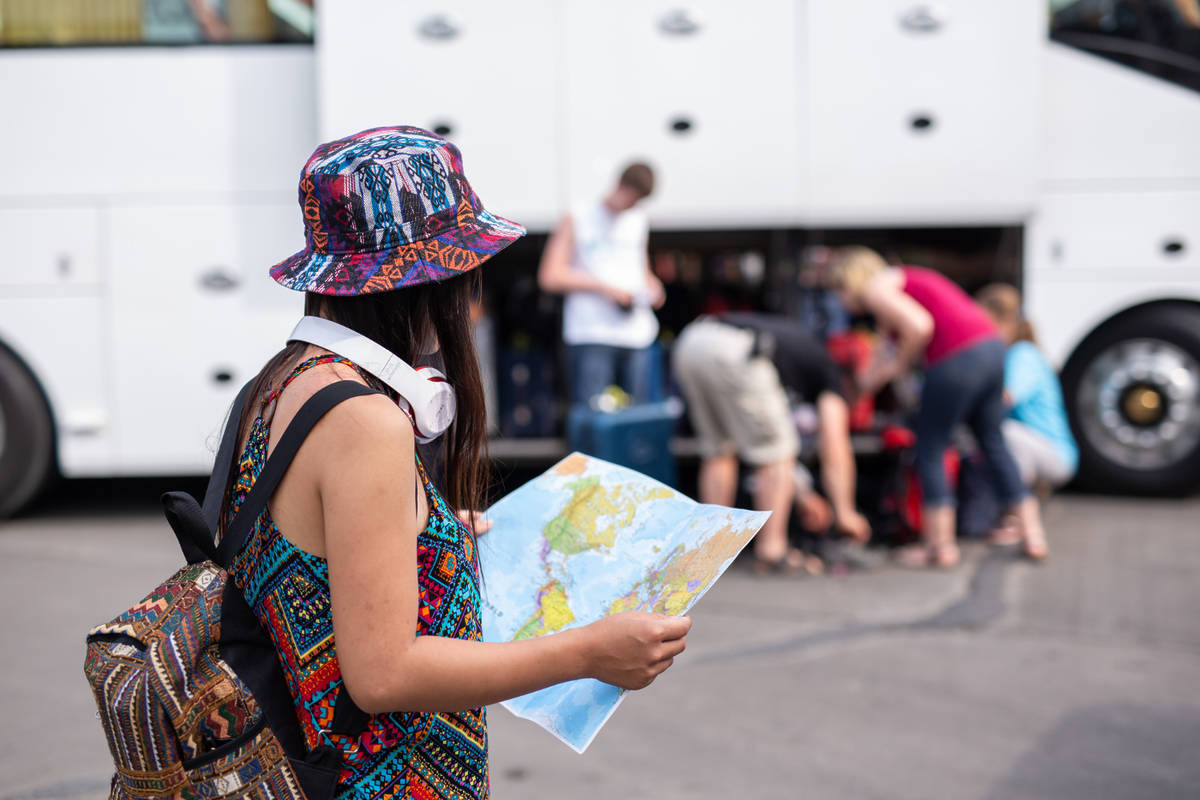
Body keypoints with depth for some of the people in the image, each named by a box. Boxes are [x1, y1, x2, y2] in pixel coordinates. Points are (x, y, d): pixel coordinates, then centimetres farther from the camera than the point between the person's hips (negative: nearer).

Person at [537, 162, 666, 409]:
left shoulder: (639, 221, 20)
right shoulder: (576, 220, 4)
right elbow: (549, 277, -4)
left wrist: (652, 288, 8)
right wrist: (604, 288, -10)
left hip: (637, 337, 5)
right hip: (591, 336, -5)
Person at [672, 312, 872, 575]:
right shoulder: (825, 368, 24)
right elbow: (834, 446, 17)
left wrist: (799, 492, 51)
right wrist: (845, 512, 25)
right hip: (732, 352, -7)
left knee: (718, 451, 22)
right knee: (776, 454, 10)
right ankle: (771, 552, 10)